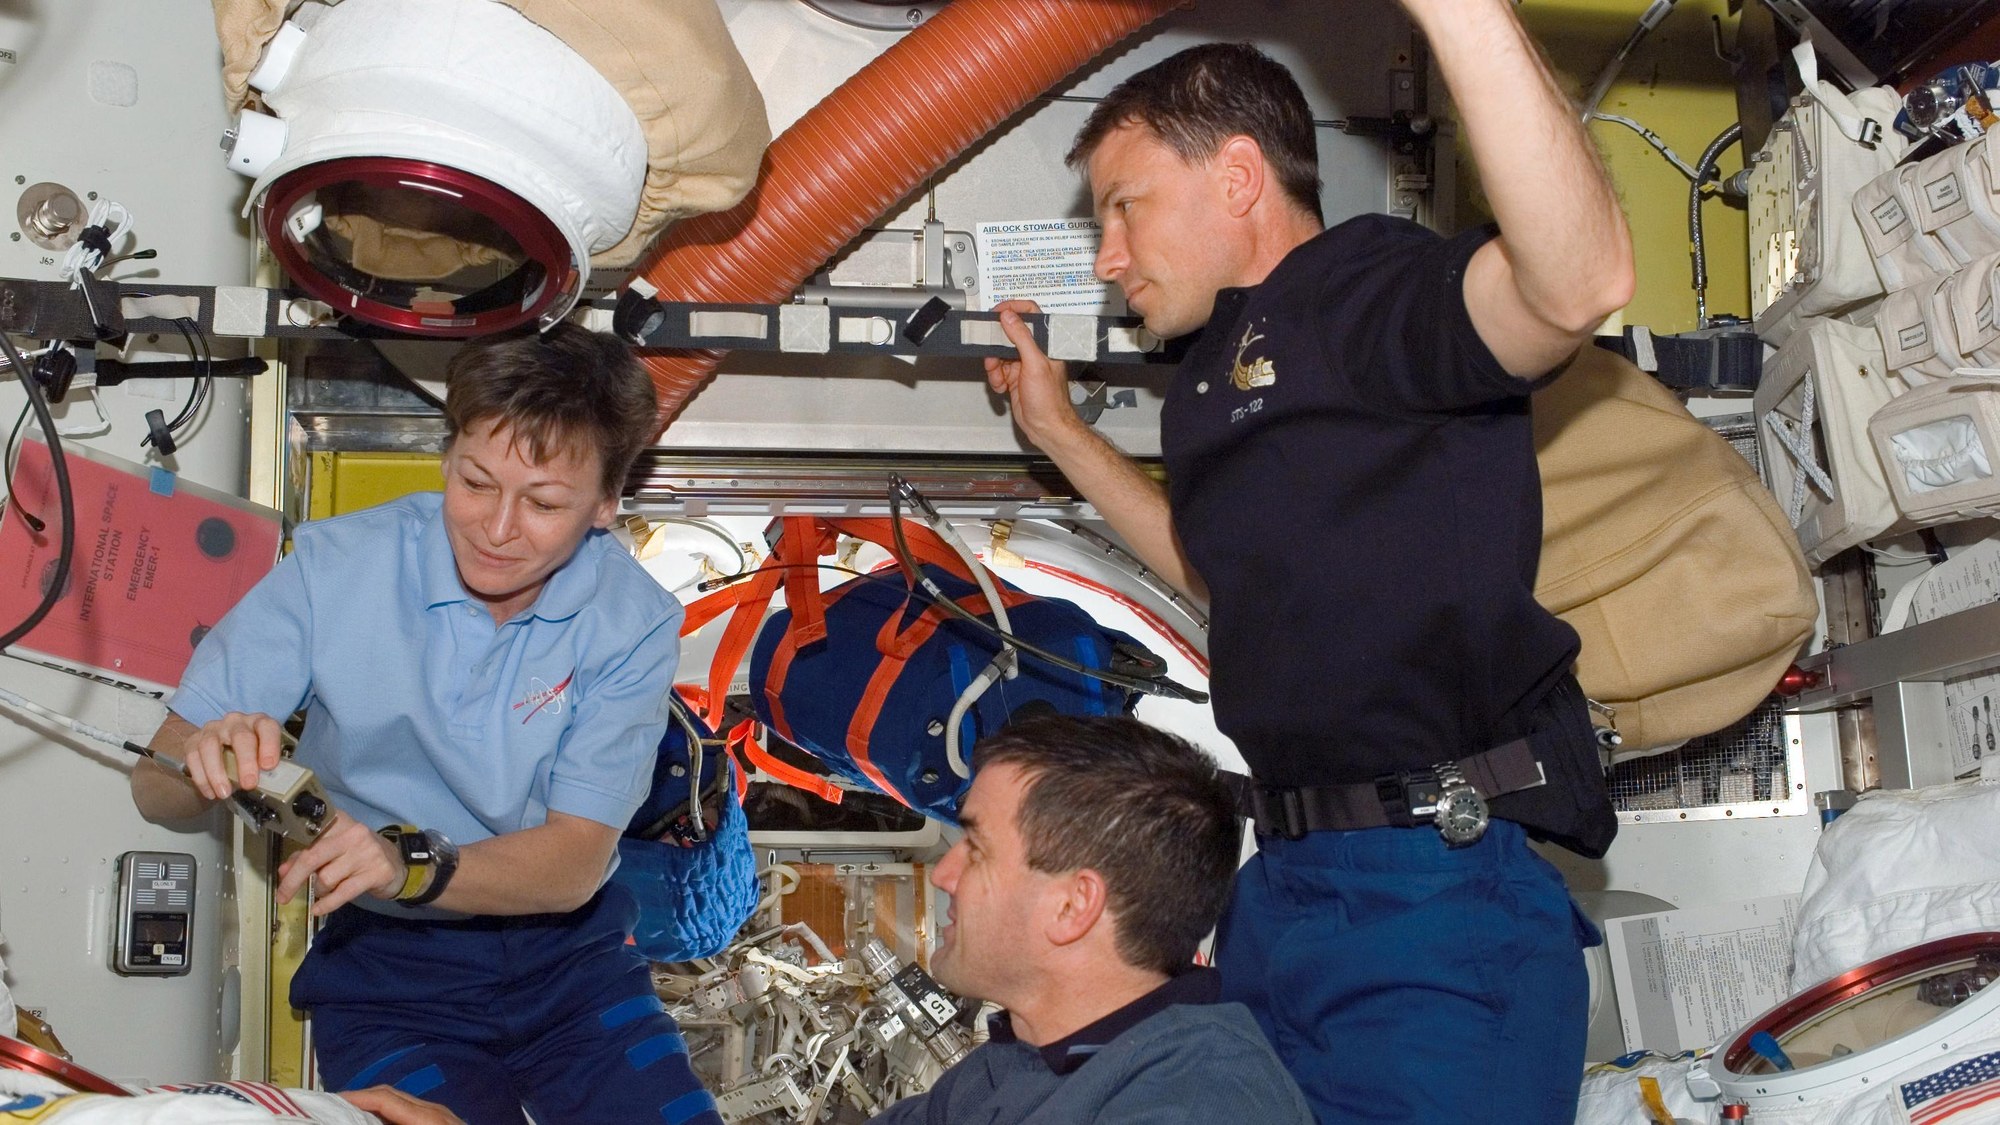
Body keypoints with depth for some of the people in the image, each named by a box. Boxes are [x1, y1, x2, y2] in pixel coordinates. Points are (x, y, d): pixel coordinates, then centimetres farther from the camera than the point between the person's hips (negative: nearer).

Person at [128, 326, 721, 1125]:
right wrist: (206, 763, -34)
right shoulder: (337, 567, -12)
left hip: (568, 953, 2)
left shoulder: (632, 621, -10)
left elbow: (575, 863, -15)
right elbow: (155, 789, -10)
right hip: (385, 965, -1)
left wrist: (412, 862, -33)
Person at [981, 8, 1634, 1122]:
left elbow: (1581, 282, -31)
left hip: (1432, 904, -9)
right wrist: (1061, 434, 37)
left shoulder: (1371, 288, -9)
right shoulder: (1217, 377, 20)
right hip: (1280, 896, 9)